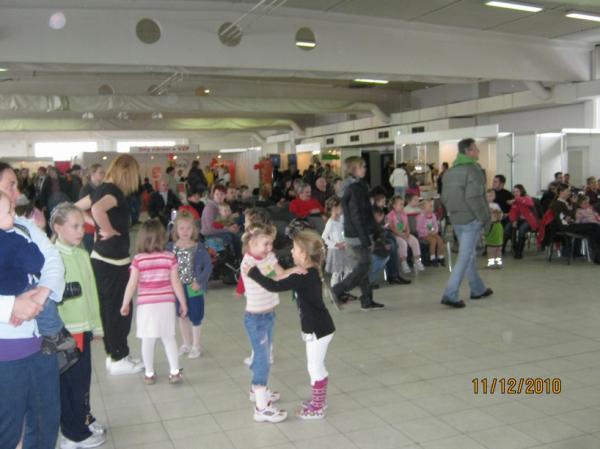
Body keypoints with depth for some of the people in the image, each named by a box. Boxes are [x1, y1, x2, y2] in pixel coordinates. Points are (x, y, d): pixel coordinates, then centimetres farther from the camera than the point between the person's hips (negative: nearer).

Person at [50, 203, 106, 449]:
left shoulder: (82, 255, 6)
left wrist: (96, 325, 16)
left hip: (83, 328, 6)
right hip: (64, 331, -6)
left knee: (83, 378, 19)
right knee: (70, 382, 6)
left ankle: (83, 418, 37)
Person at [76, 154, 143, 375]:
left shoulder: (102, 189, 8)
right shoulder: (115, 192, -18)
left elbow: (76, 208, 20)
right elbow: (97, 209, -39)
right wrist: (109, 231, -24)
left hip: (100, 257, 9)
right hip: (114, 260, -9)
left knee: (108, 308, 16)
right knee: (119, 310, 2)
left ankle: (112, 354, 27)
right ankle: (119, 359, 12)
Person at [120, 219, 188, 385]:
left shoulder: (138, 259, -8)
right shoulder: (170, 257, -7)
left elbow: (132, 285, -5)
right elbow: (175, 283, -5)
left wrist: (125, 304, 8)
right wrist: (183, 303, 6)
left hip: (146, 305, -1)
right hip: (166, 304, 1)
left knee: (148, 340, 8)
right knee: (169, 338, 12)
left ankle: (149, 374, 17)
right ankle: (175, 372, 12)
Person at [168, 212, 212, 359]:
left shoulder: (199, 248, -13)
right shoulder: (171, 247, -6)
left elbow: (208, 266, -10)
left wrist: (199, 282, -16)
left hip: (193, 288, -3)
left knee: (195, 317, 6)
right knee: (182, 315, 18)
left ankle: (196, 346, 24)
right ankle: (186, 343, 36)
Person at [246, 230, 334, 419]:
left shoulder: (303, 277, -26)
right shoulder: (310, 272, 3)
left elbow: (274, 286, -32)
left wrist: (253, 272, -25)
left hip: (318, 329, -10)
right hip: (318, 327, 10)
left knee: (315, 368, 5)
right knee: (316, 367, 22)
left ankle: (317, 408, 19)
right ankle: (319, 401, 36)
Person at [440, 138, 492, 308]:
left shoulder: (450, 172, 12)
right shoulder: (473, 170, -14)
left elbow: (444, 197, 13)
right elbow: (474, 198, -21)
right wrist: (485, 218, -14)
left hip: (456, 220, 8)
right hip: (471, 219, -8)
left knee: (470, 255, 19)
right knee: (465, 257, -5)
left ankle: (478, 289, 32)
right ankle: (450, 295, -8)